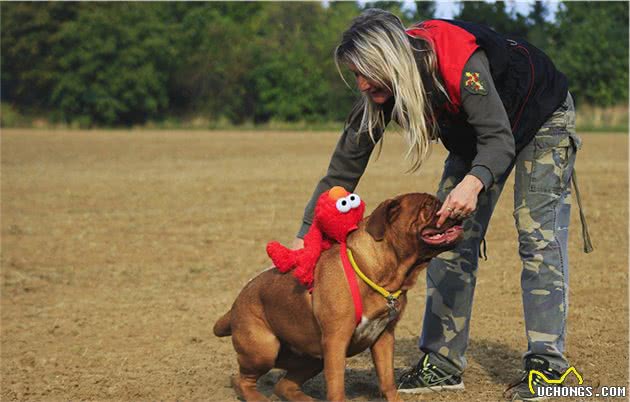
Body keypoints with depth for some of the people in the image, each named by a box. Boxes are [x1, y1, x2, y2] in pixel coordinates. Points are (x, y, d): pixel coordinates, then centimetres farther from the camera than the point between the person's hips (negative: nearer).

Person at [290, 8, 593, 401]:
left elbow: (499, 139, -42)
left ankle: (546, 365, -10)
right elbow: (345, 165, -20)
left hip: (541, 117, -6)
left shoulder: (461, 63, -42)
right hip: (475, 133, 6)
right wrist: (306, 235, -24)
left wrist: (474, 182, -63)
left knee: (539, 237, -14)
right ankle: (443, 364, 4)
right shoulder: (380, 93, -23)